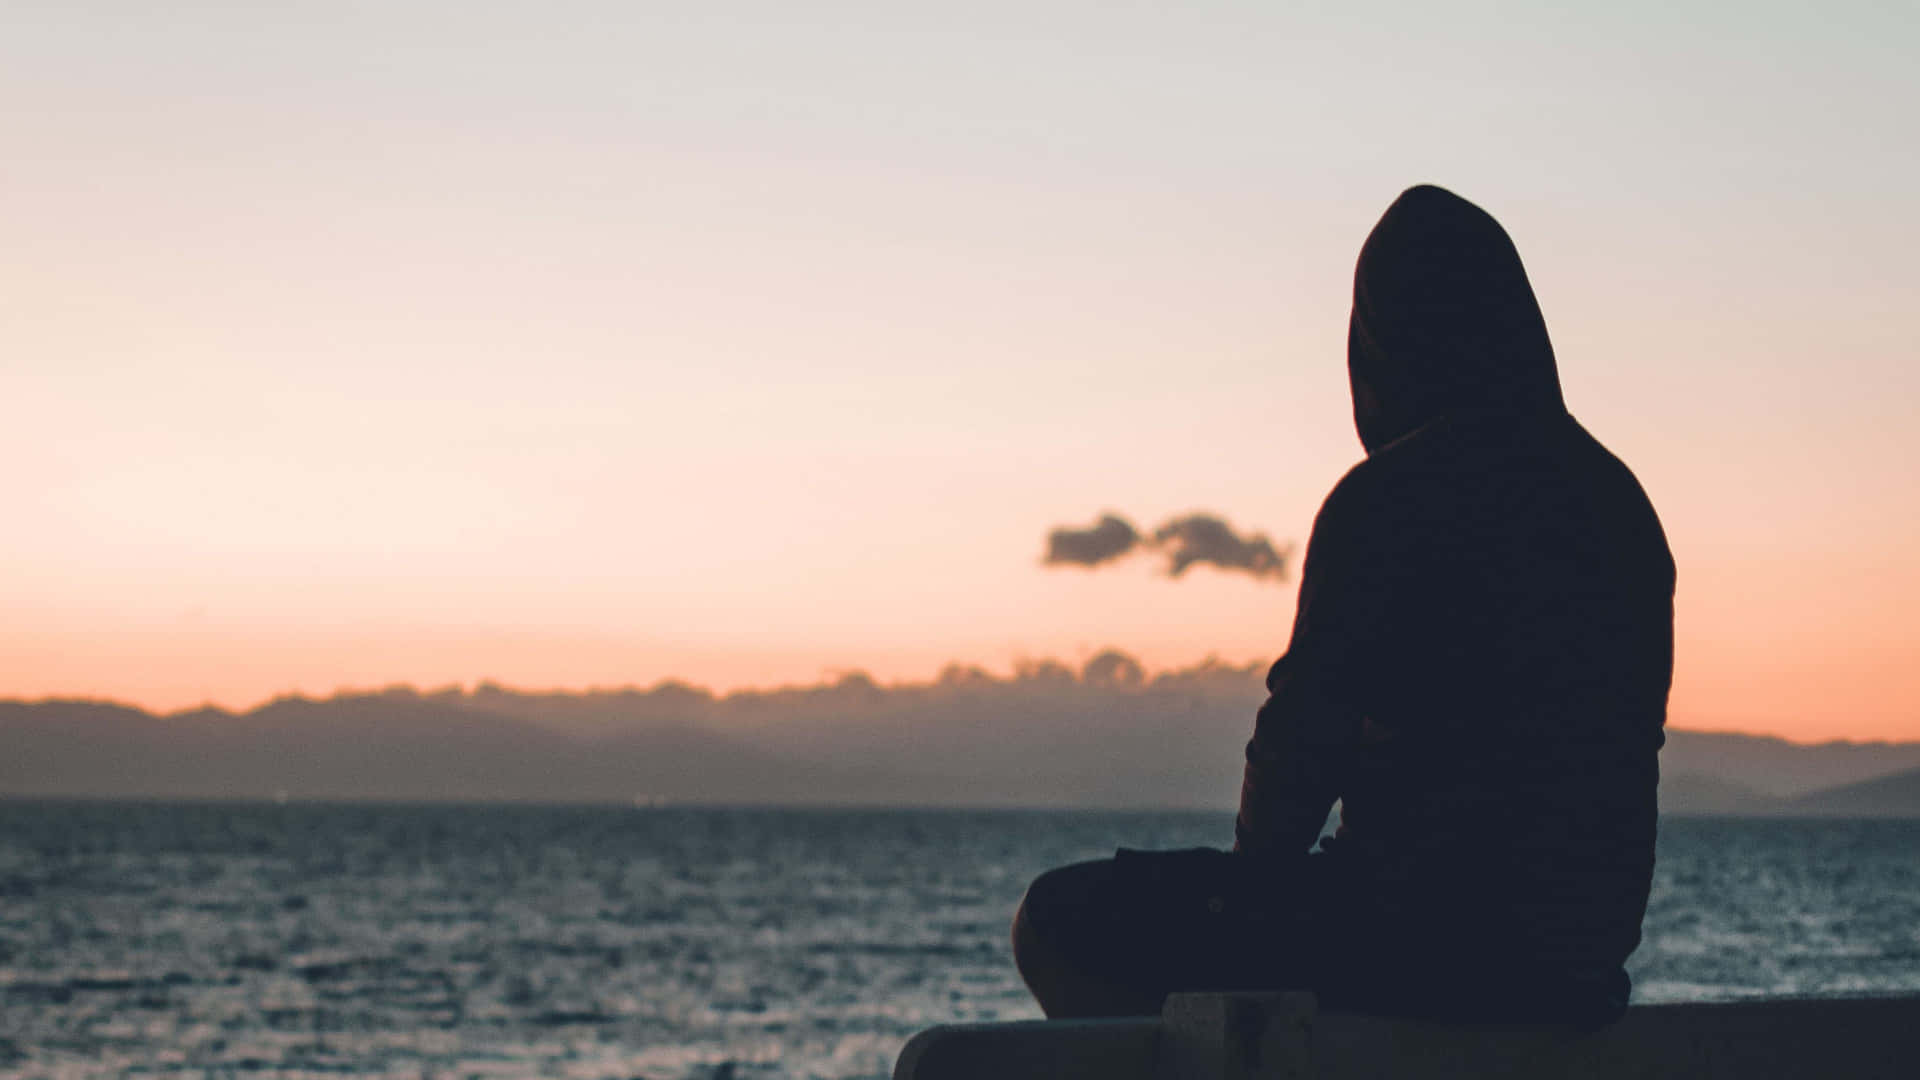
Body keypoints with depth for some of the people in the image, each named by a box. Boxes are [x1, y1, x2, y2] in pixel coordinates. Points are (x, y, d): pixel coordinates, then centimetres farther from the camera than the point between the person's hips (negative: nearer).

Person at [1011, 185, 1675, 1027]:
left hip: (1437, 933, -8)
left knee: (1061, 922, 4)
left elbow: (1305, 735, -13)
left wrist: (1259, 860, 9)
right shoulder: (1619, 498, 11)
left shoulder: (1388, 499, -13)